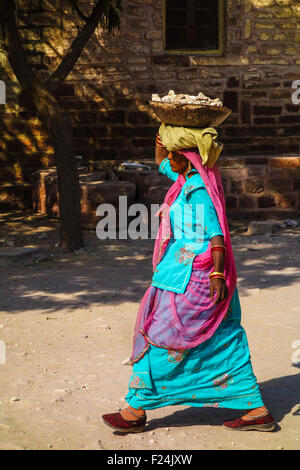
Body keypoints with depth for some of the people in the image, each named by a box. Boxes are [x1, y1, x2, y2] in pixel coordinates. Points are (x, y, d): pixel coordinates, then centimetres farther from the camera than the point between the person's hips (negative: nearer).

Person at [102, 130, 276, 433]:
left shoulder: (197, 188, -16)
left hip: (190, 277, -10)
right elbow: (161, 162, 29)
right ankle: (256, 409, 11)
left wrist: (217, 274, -27)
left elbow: (215, 233, -21)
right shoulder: (188, 179, 12)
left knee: (159, 338, 0)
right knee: (225, 343, 9)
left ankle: (136, 410, 11)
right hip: (188, 273, 10)